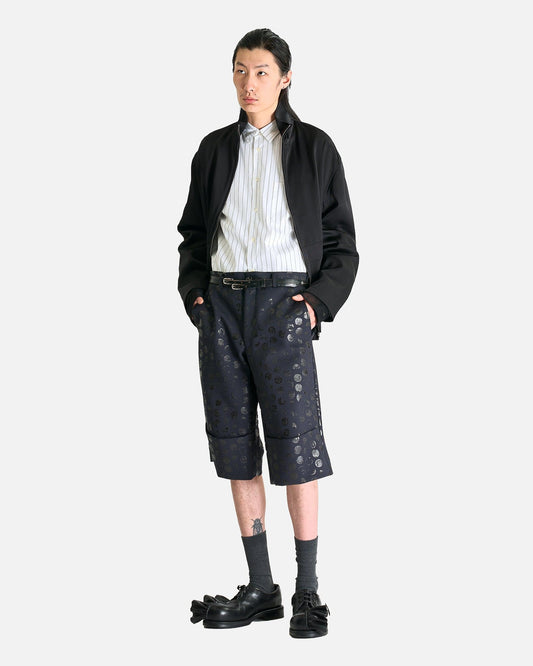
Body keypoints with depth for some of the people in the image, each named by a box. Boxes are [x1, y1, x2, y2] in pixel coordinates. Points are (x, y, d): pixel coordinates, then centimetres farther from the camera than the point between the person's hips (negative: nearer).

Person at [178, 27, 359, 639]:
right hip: (221, 302, 4)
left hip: (283, 301, -4)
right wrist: (194, 293, 5)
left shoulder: (313, 147, 5)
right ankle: (259, 588, 15)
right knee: (235, 444, 5)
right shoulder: (215, 149, 14)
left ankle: (307, 590, 5)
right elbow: (192, 232, 19)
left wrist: (318, 301, -8)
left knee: (294, 443, -6)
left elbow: (342, 242, 5)